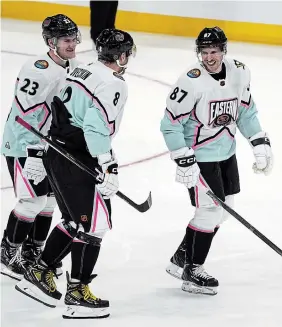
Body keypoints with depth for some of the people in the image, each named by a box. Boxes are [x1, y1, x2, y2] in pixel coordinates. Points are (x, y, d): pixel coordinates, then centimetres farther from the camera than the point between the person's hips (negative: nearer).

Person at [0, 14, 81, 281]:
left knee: (50, 197, 13)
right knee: (33, 199, -11)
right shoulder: (39, 71, -27)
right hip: (22, 146, -9)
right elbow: (24, 115, -27)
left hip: (51, 145, 9)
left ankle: (33, 250, 27)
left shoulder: (72, 66, 2)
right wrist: (32, 153, -28)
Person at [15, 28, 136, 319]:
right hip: (78, 162, -9)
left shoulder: (81, 73, 13)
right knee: (94, 223, -3)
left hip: (56, 154, 9)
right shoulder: (112, 85, -15)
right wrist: (107, 167, -23)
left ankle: (39, 274, 25)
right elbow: (96, 127, -24)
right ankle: (77, 295, -2)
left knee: (75, 221, 21)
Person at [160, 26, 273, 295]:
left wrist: (260, 144, 5)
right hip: (199, 157, -7)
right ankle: (191, 273, 6)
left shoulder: (240, 73, -3)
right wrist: (184, 162, -22)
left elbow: (245, 111, 12)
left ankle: (181, 259, 27)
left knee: (220, 210, 13)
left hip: (226, 153, 7)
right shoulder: (192, 82, -23)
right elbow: (171, 124, -19)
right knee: (210, 211, -8)